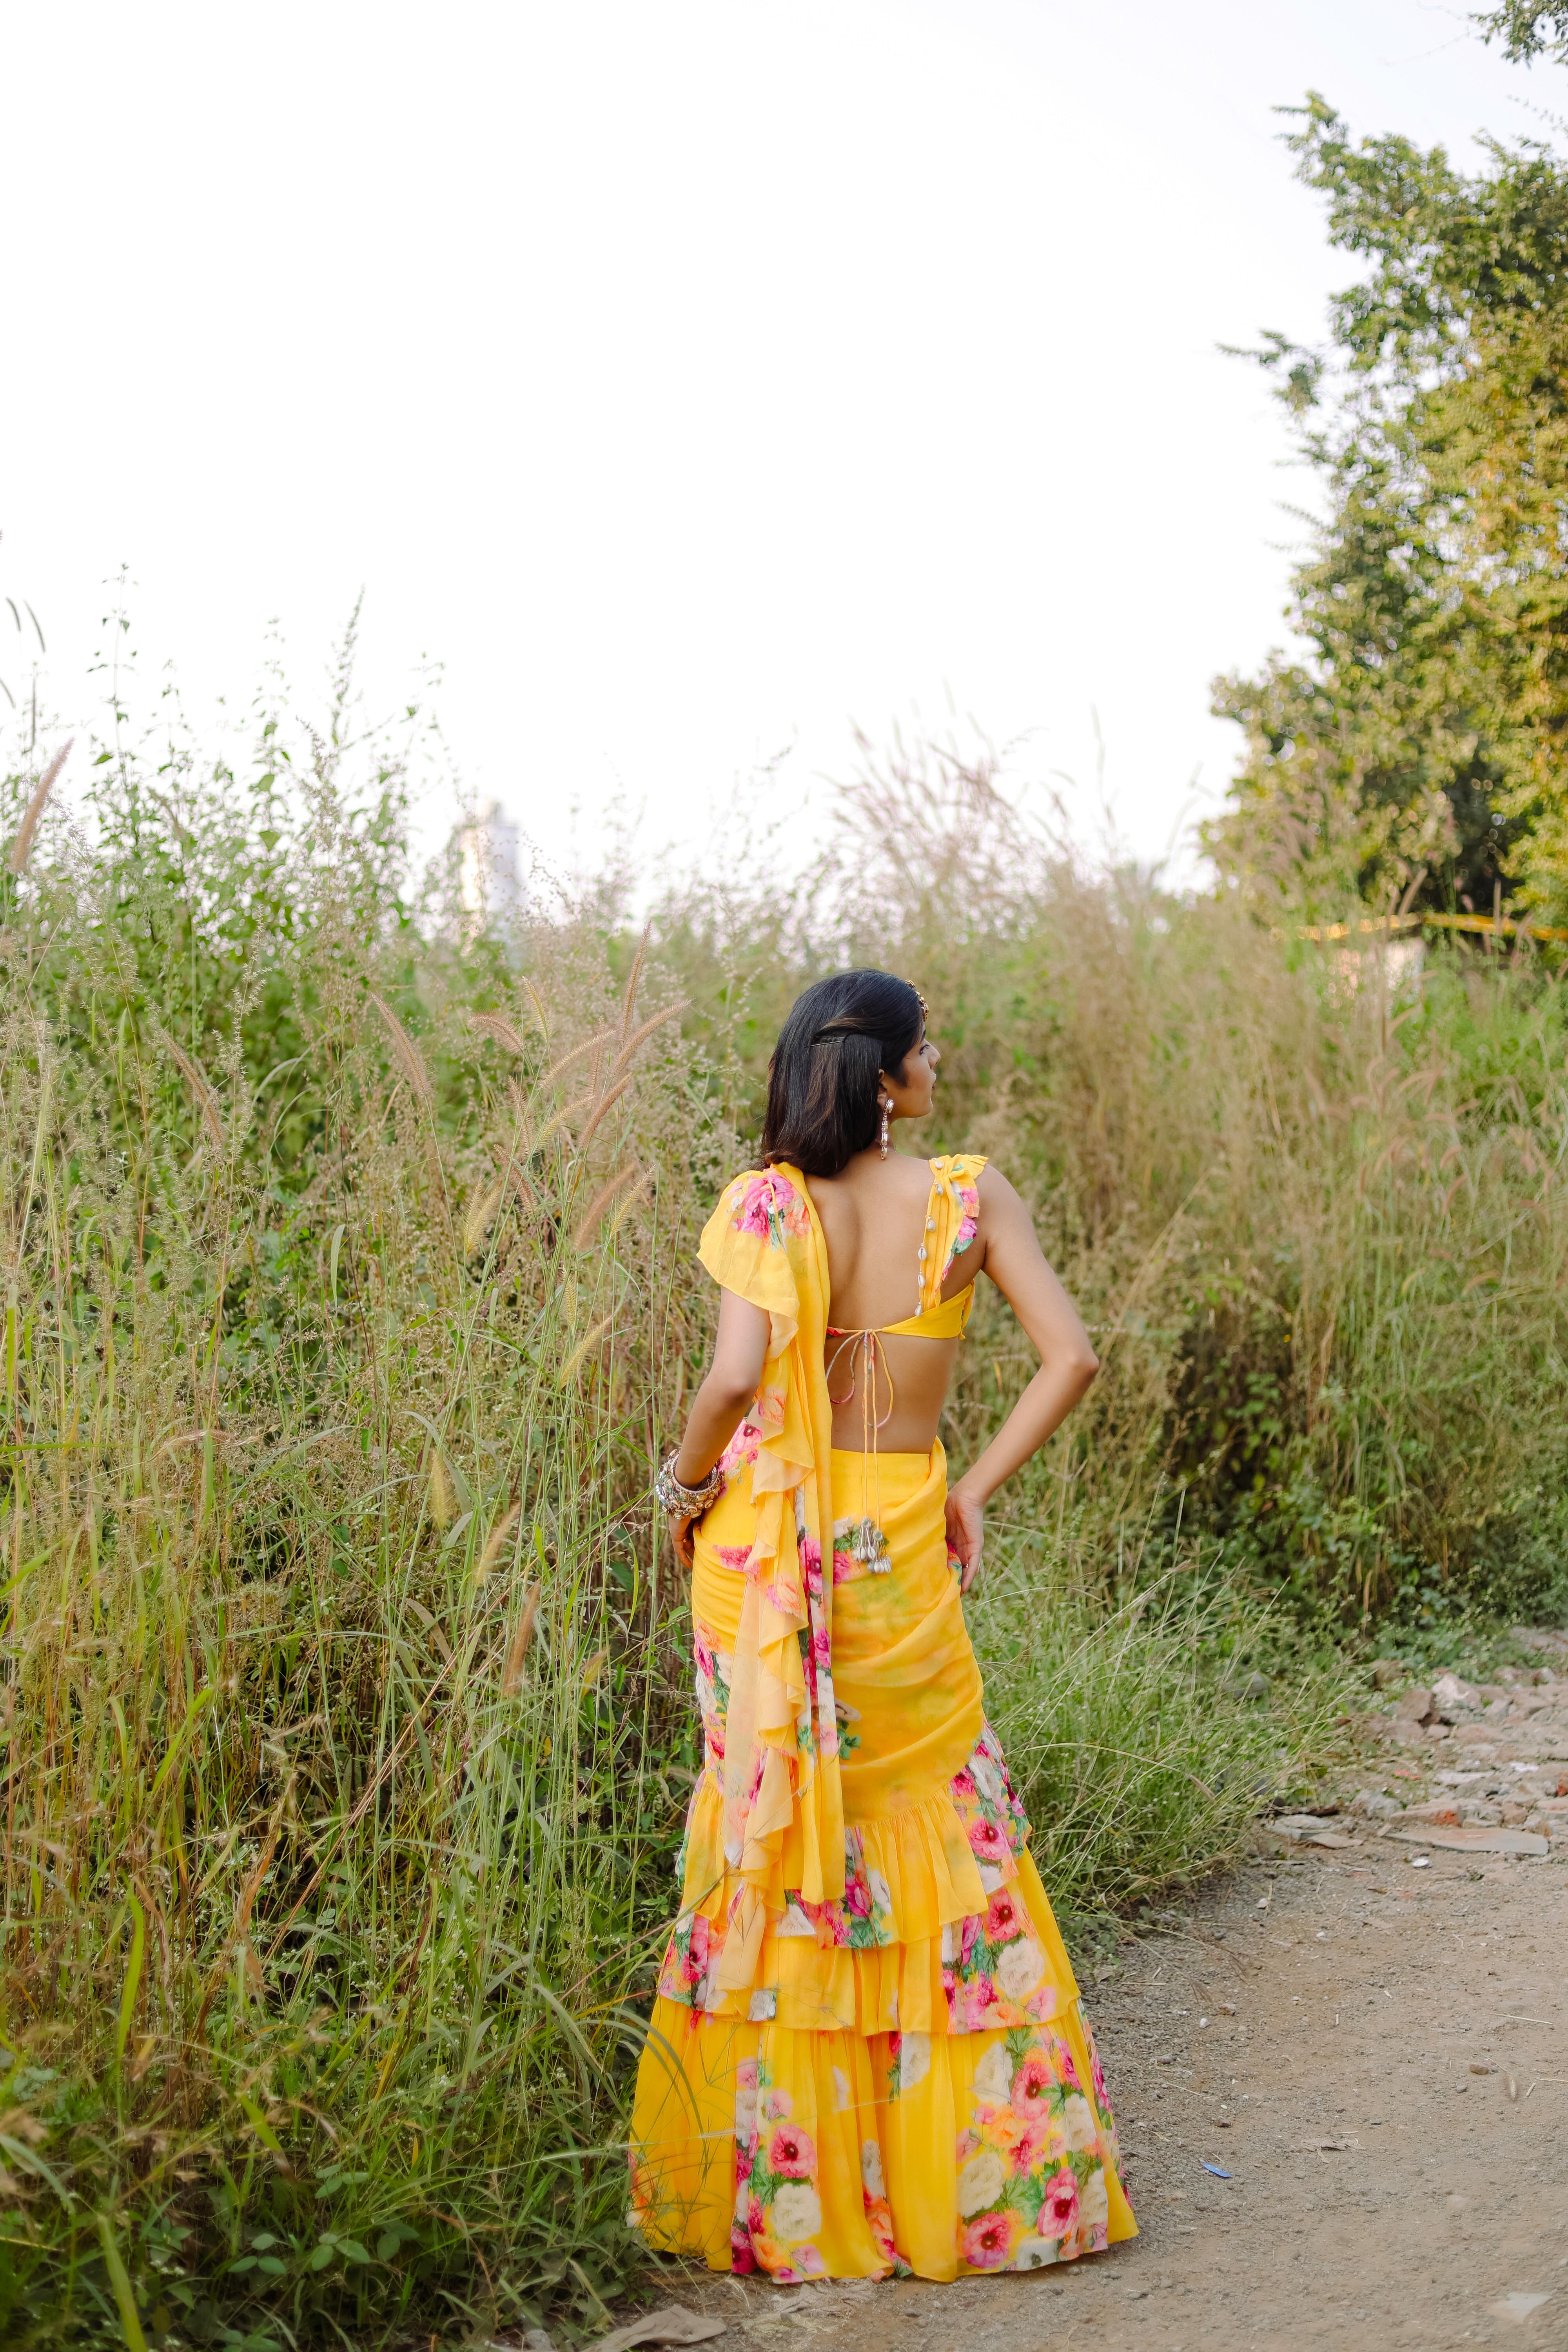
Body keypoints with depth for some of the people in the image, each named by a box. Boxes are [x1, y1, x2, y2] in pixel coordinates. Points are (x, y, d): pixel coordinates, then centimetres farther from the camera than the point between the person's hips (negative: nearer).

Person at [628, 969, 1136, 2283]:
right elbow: (1072, 1356, -5)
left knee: (771, 1840, 9)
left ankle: (781, 2183, 17)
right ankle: (972, 2173, 20)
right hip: (902, 1545, 0)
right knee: (948, 1847, 12)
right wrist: (977, 1489, 3)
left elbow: (736, 1377, -17)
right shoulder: (971, 1197, -1)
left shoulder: (767, 1205, -5)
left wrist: (686, 1486, 0)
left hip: (769, 1544, 0)